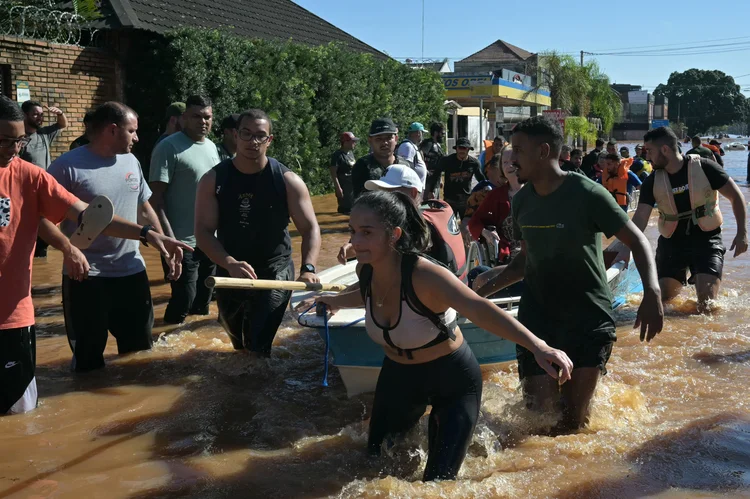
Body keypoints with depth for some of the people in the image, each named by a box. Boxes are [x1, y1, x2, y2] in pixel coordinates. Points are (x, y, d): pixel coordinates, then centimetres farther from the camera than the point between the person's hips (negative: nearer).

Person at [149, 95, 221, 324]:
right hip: (183, 242, -7)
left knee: (204, 297, 17)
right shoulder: (169, 147, -12)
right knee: (183, 301, -4)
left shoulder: (212, 147, 11)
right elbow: (156, 197, -16)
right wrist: (169, 238, -22)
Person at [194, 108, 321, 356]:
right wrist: (230, 263, -32)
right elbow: (203, 231, -14)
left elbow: (310, 228, -12)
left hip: (274, 271, -3)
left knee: (259, 348, -17)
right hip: (229, 273, 3)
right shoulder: (213, 180, -9)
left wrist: (308, 268, -30)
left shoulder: (287, 181, -11)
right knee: (238, 343, 25)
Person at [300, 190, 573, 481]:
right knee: (377, 460, 23)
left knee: (438, 480, 0)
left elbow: (480, 310, -51)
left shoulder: (423, 276, -35)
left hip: (452, 379, -6)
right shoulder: (366, 271, -14)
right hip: (399, 375, 6)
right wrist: (336, 302, 27)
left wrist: (537, 346, -64)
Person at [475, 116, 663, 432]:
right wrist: (483, 291, 12)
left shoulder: (588, 194, -13)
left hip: (588, 318, -4)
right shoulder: (521, 201, 5)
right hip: (537, 315, 5)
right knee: (538, 410, 0)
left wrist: (652, 292, -26)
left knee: (573, 419, -3)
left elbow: (637, 241, -10)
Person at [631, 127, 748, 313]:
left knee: (707, 302, -15)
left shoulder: (704, 168, -13)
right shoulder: (653, 182, -4)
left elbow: (736, 197, -6)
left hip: (706, 239, -3)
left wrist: (742, 233, -12)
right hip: (672, 242, 4)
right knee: (662, 300, 3)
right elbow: (640, 218, -7)